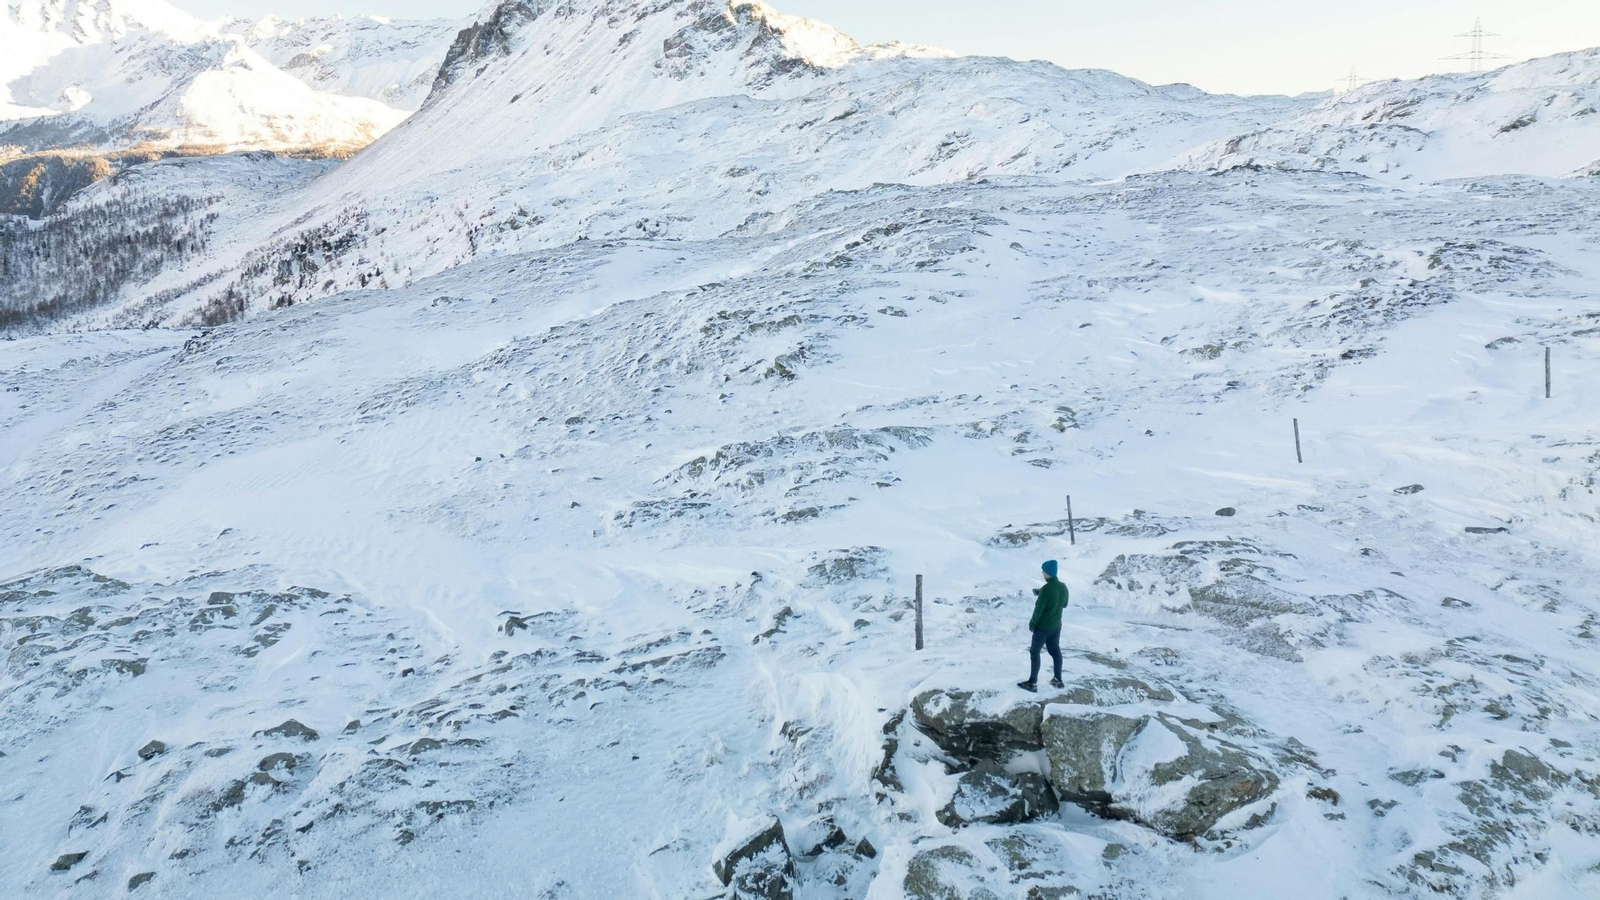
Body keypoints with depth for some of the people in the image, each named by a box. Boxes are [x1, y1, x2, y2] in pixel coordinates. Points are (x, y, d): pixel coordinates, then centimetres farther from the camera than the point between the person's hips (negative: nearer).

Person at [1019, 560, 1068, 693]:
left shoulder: (1046, 589, -24)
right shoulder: (1063, 587, -1)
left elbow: (1039, 609, -21)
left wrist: (1032, 624, -6)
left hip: (1043, 626, -7)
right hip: (1056, 625, 7)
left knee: (1035, 652, 3)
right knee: (1055, 651, 19)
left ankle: (1033, 683, 5)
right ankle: (1058, 680, 26)